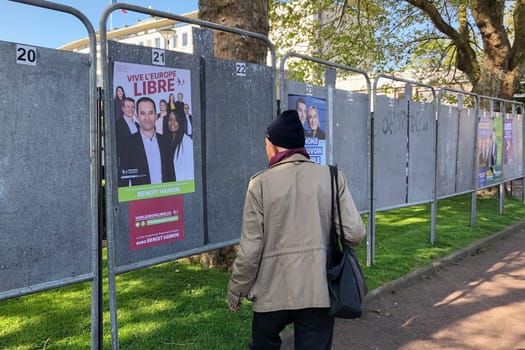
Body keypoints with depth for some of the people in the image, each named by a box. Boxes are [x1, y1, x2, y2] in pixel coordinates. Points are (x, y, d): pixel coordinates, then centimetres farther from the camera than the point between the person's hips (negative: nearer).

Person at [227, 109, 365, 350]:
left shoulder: (261, 183, -8)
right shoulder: (332, 177, -3)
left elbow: (250, 248, -8)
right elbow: (354, 233, -7)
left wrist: (235, 291, 6)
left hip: (272, 291, -1)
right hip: (319, 291, 1)